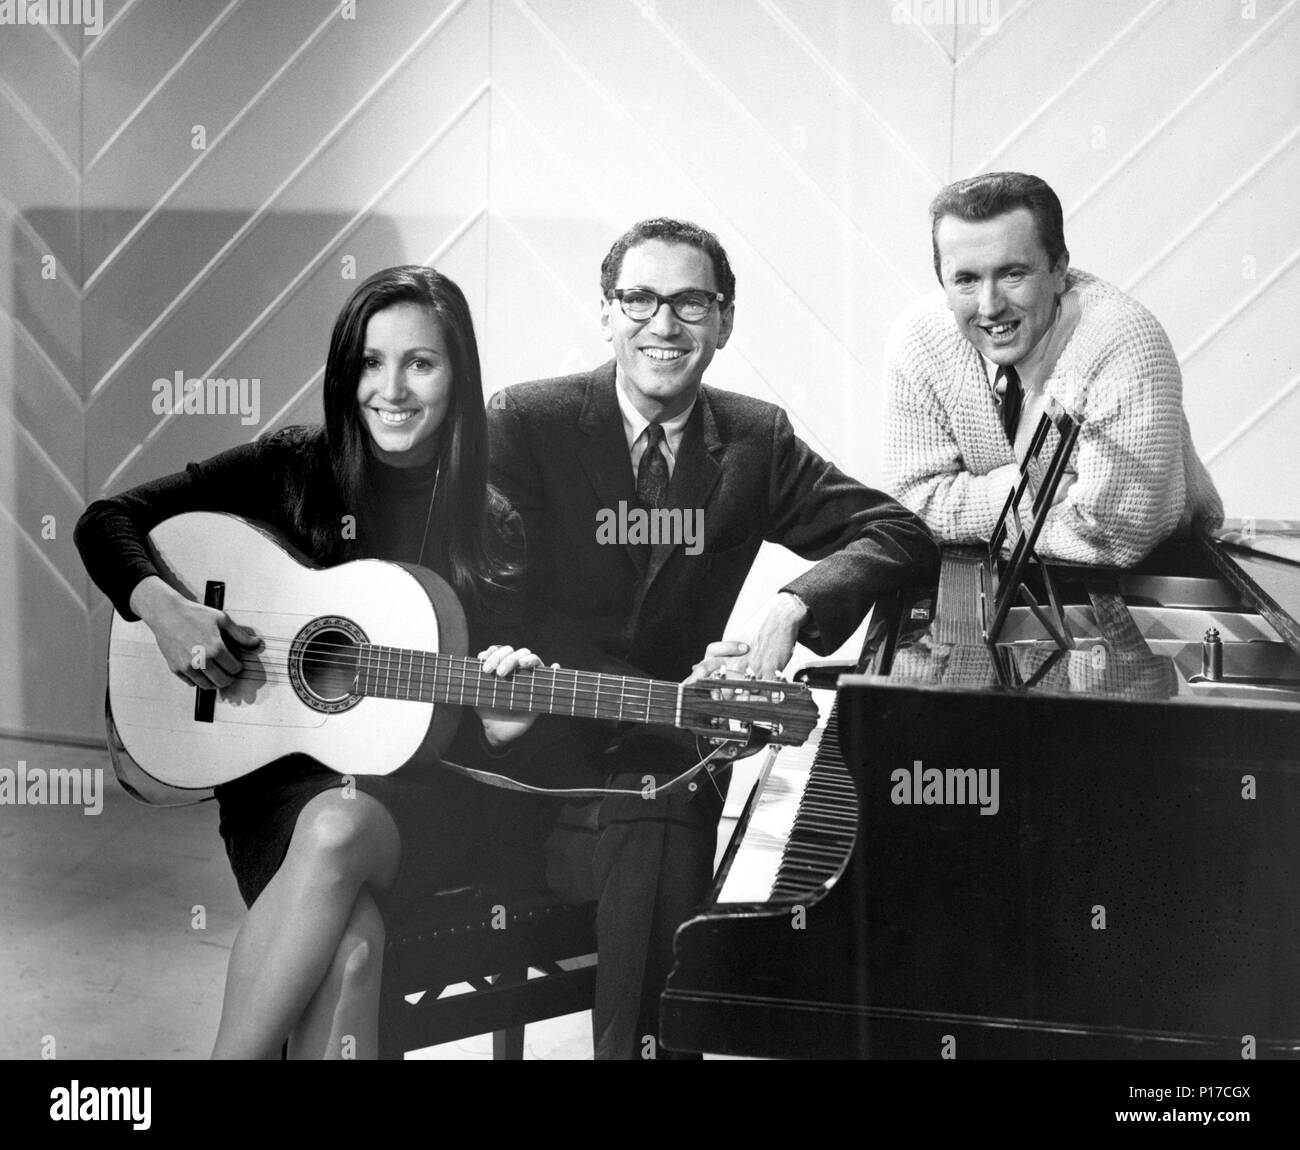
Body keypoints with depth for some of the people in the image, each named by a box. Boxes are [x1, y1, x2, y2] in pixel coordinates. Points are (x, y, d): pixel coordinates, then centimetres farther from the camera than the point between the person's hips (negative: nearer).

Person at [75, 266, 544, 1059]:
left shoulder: (489, 529, 5)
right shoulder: (295, 471, 4)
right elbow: (108, 522, 5)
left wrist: (498, 723, -13)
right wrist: (163, 608, -13)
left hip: (417, 788, 1)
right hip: (281, 769, 0)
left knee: (340, 826, -37)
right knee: (347, 946, -34)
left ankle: (238, 1046, -26)